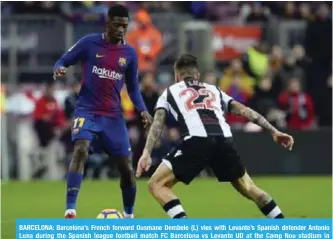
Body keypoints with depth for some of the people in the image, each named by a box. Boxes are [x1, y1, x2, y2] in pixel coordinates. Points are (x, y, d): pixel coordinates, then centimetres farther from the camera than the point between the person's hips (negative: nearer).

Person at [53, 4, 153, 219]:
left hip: (113, 115, 3)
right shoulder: (89, 43, -4)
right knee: (80, 151, -29)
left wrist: (142, 110, -2)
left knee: (126, 166, 3)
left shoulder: (130, 53, 5)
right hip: (87, 110, -3)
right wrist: (60, 69, -21)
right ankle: (70, 209, -31)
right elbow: (64, 60, 3)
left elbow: (133, 87, 14)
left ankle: (129, 214, 25)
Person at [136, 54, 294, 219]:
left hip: (197, 141, -4)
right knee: (248, 188, 25)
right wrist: (273, 131, 21)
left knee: (156, 185, 7)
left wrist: (146, 152, 2)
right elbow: (244, 111, 25)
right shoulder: (214, 90, 35)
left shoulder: (170, 92, 28)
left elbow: (158, 123, 12)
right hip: (223, 141, 4)